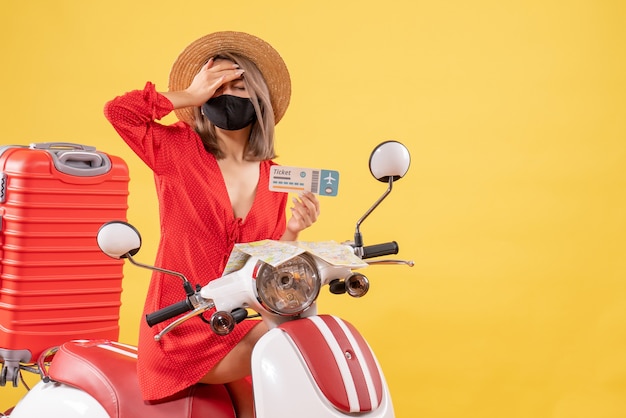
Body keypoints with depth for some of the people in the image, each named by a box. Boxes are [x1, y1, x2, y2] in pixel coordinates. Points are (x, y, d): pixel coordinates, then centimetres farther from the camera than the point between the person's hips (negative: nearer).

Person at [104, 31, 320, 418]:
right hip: (181, 331, -5)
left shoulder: (274, 178, 10)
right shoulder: (179, 150, -1)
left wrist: (292, 230, -9)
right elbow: (118, 110, -17)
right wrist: (188, 96, -7)